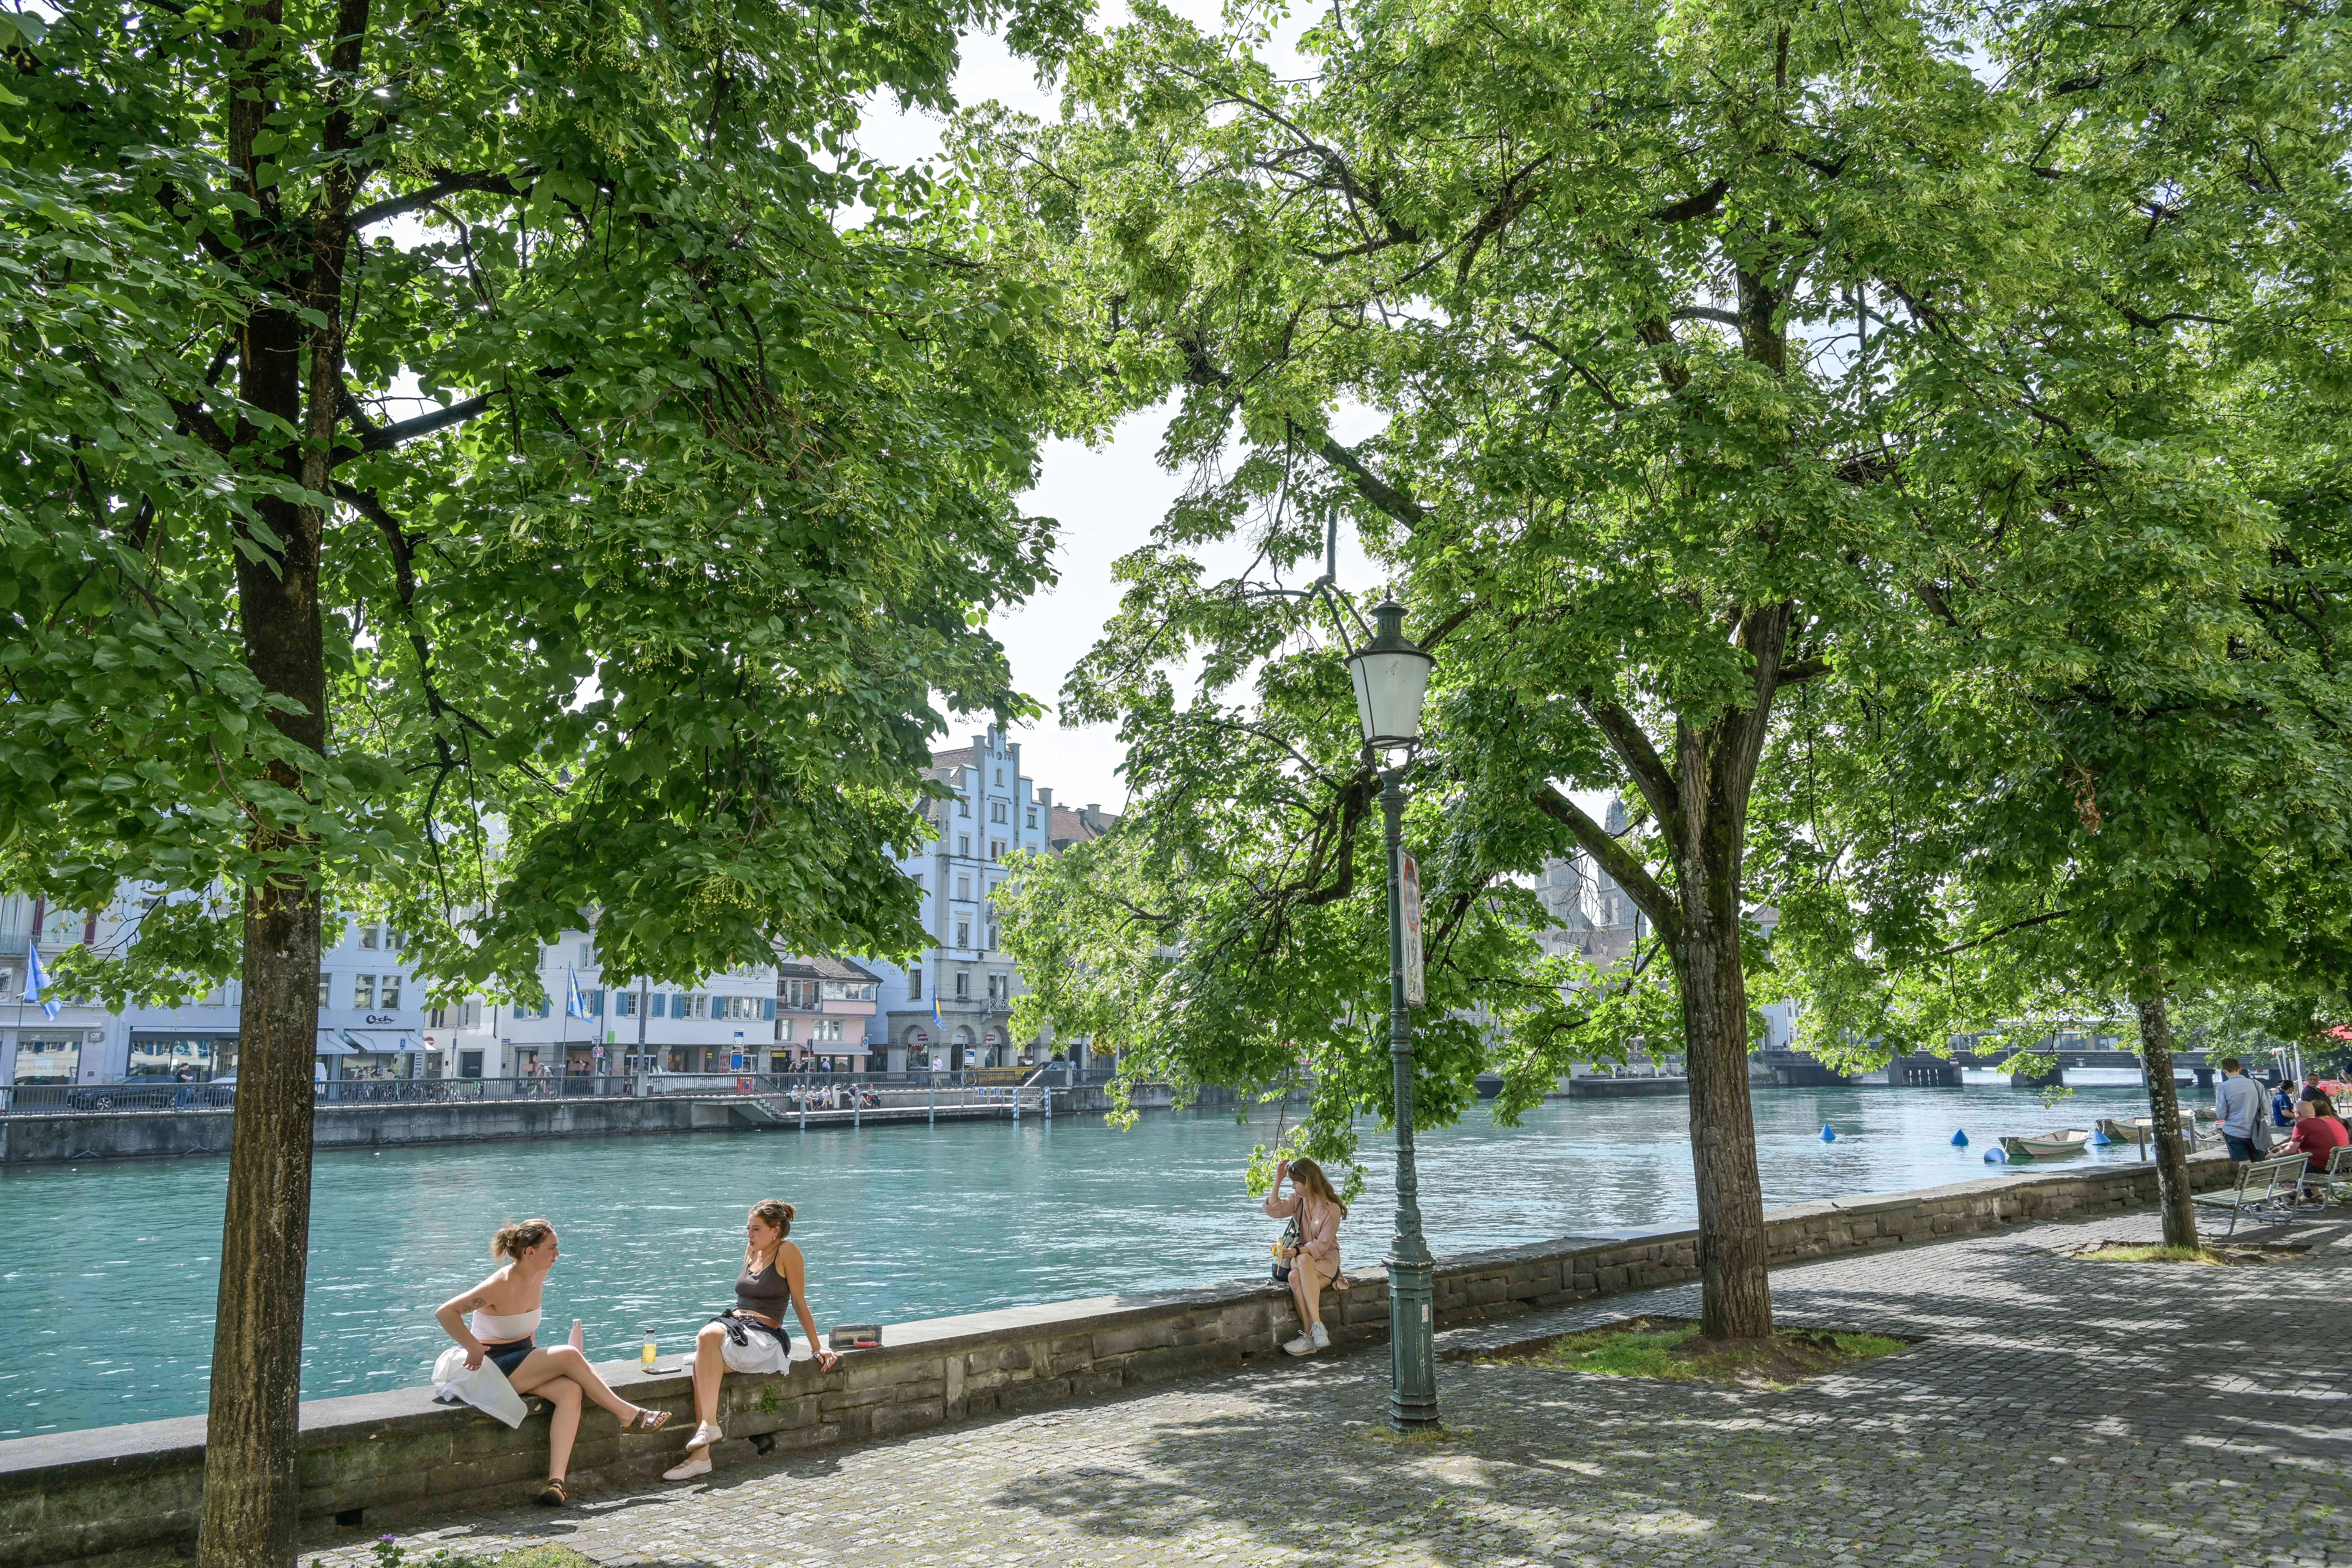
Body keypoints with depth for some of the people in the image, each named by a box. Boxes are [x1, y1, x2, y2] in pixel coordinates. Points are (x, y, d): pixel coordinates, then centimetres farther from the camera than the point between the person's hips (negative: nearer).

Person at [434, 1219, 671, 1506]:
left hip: (524, 1358, 7)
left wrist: (534, 1349, 11)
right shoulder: (501, 1285, -20)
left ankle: (556, 1481, -32)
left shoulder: (538, 1278, 4)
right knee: (569, 1355, -26)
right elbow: (445, 1313, -23)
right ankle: (629, 1415, -15)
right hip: (495, 1367, -7)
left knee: (570, 1390, -23)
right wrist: (474, 1348, -23)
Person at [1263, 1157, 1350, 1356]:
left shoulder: (1332, 1209, -10)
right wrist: (1278, 1181, -9)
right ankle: (1316, 1330, -37)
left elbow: (1322, 1245, -14)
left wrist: (1297, 1252, -27)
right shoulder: (1299, 1200, 8)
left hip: (1326, 1259, -5)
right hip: (1302, 1257, 5)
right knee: (1295, 1277, -33)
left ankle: (1310, 1335, -41)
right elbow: (1274, 1210, -4)